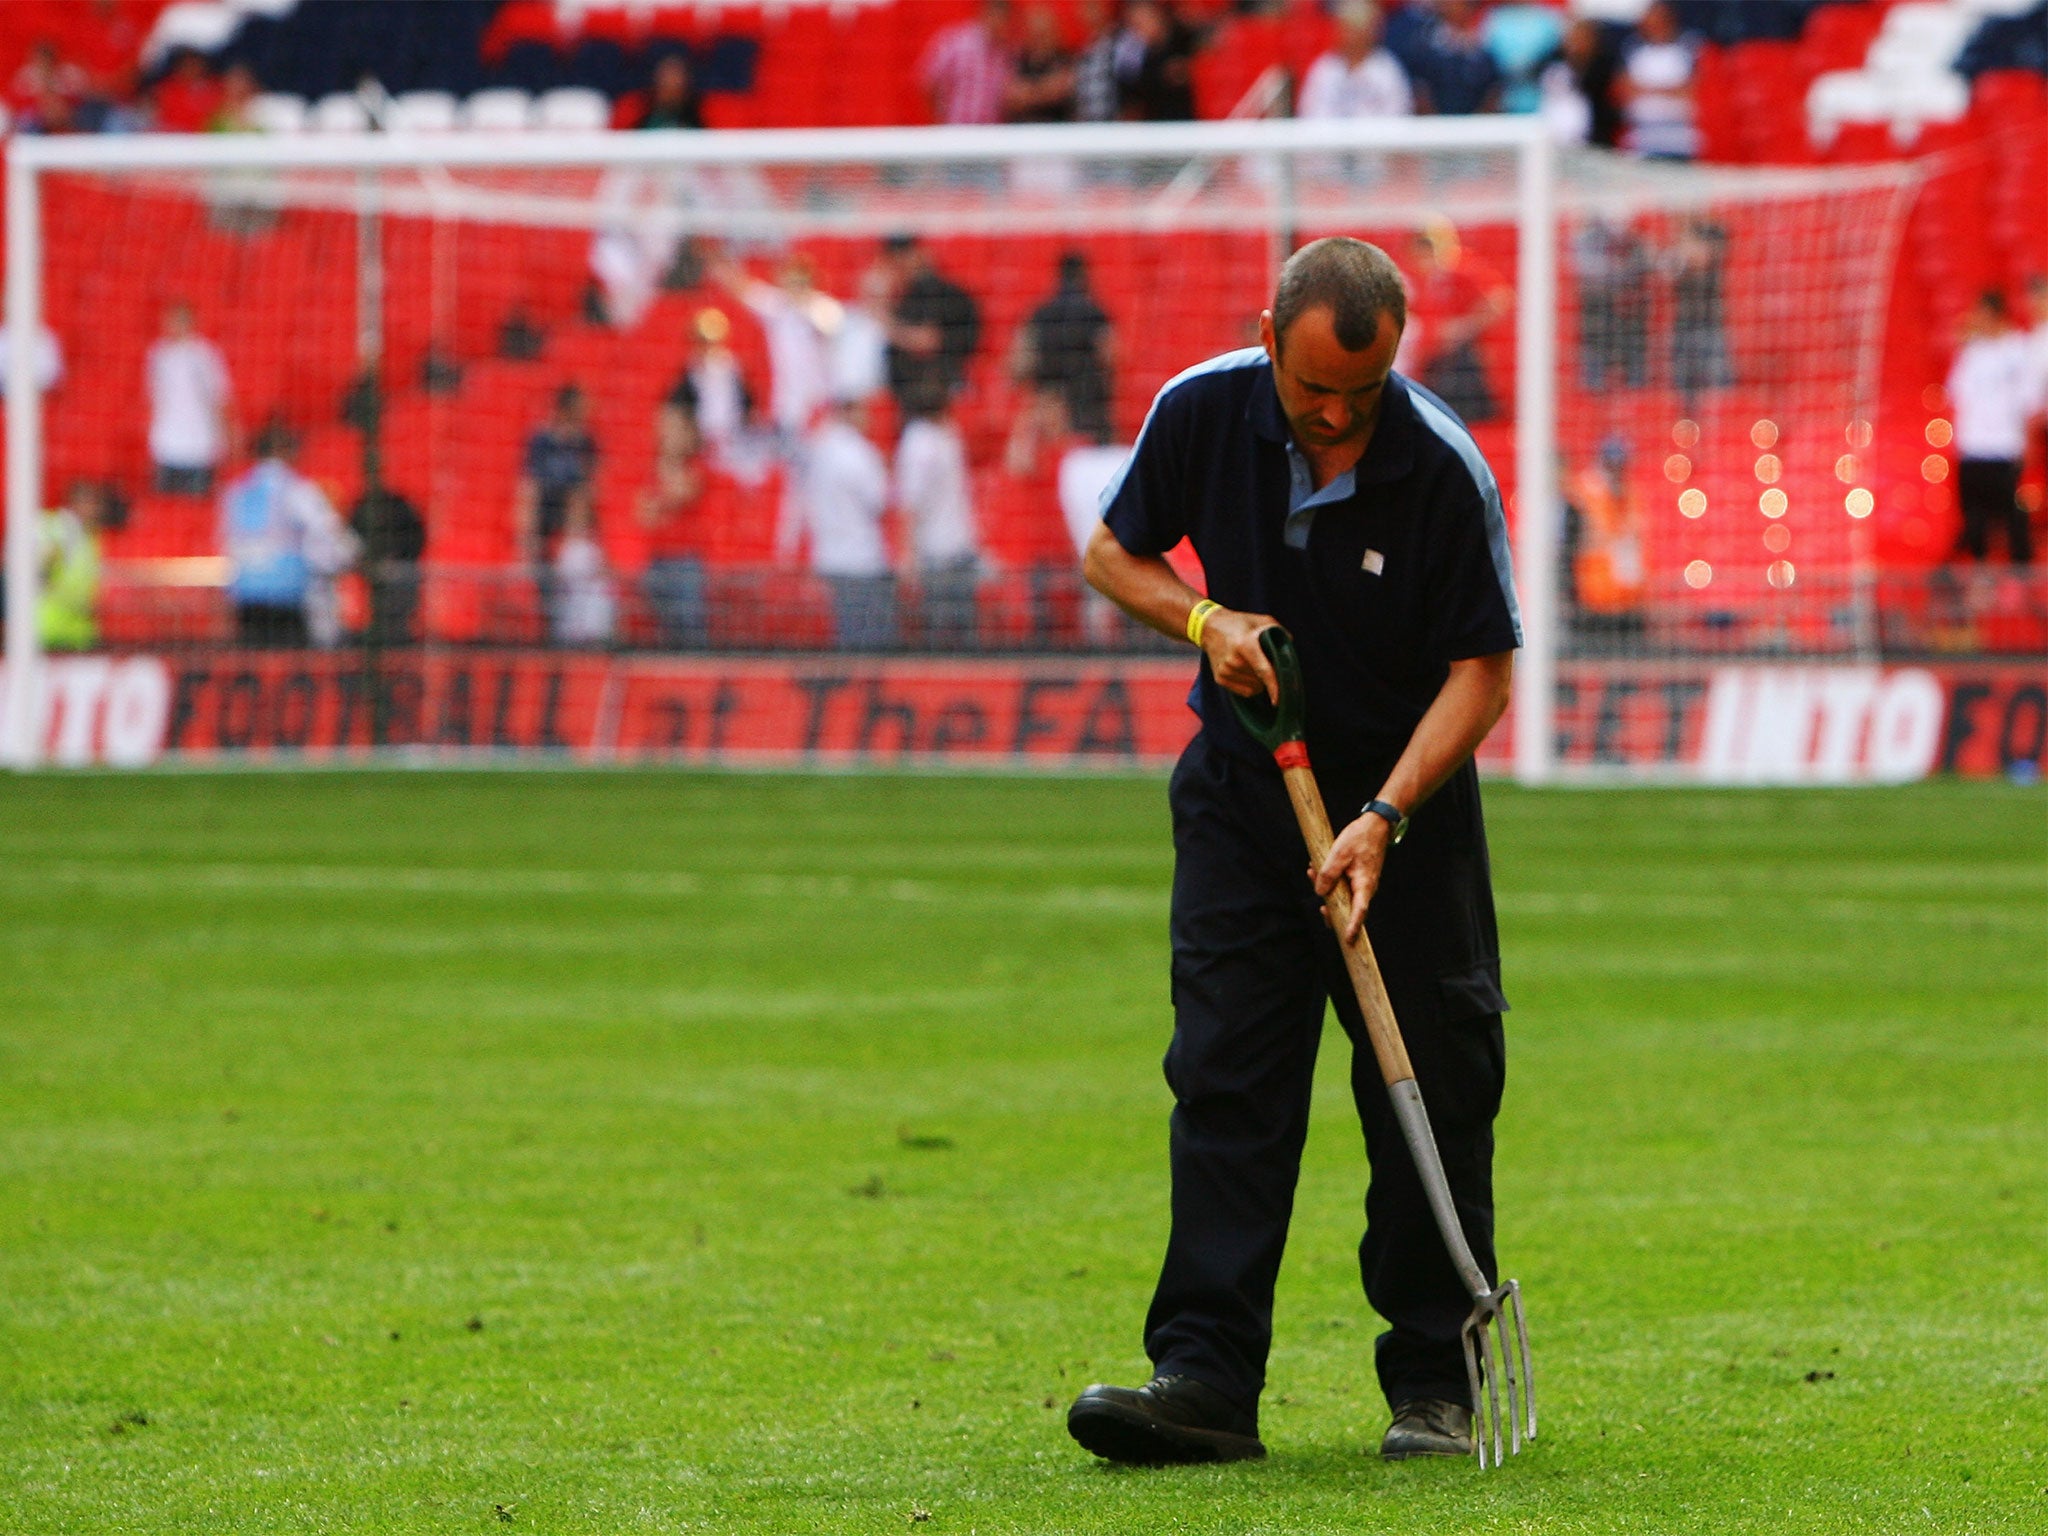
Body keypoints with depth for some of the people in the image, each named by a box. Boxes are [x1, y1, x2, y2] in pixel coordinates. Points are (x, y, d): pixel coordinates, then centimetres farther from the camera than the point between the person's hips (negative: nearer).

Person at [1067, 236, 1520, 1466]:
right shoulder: (1203, 413, -11)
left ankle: (1436, 1382, 7)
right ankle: (1205, 1376, -11)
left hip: (1410, 797, -2)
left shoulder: (1443, 468, -19)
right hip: (1243, 792, 2)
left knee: (1434, 1090, -1)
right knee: (1225, 1078, -7)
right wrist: (1203, 619, -14)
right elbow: (1113, 553, 6)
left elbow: (1483, 669, -14)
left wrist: (1384, 815, -24)